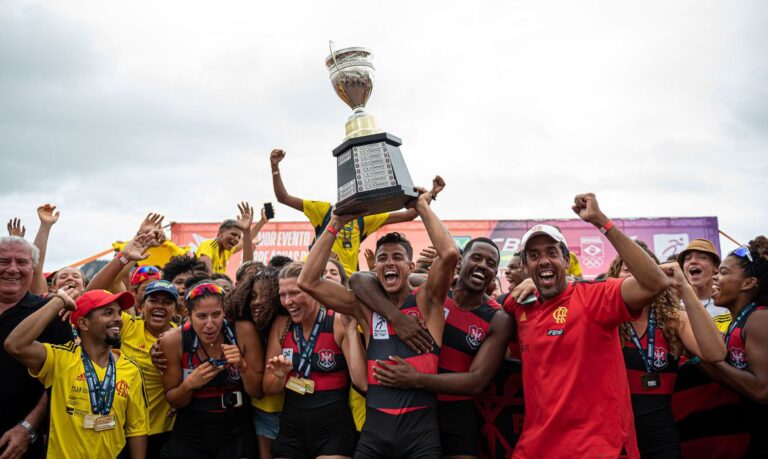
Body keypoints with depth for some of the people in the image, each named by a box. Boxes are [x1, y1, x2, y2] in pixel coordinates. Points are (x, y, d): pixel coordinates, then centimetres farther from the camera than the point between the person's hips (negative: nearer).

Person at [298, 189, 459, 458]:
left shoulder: (426, 301, 1)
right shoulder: (366, 307, 7)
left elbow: (450, 254, -16)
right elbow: (307, 282, 0)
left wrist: (422, 207, -6)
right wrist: (335, 225, -2)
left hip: (421, 428, -2)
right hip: (374, 428, 2)